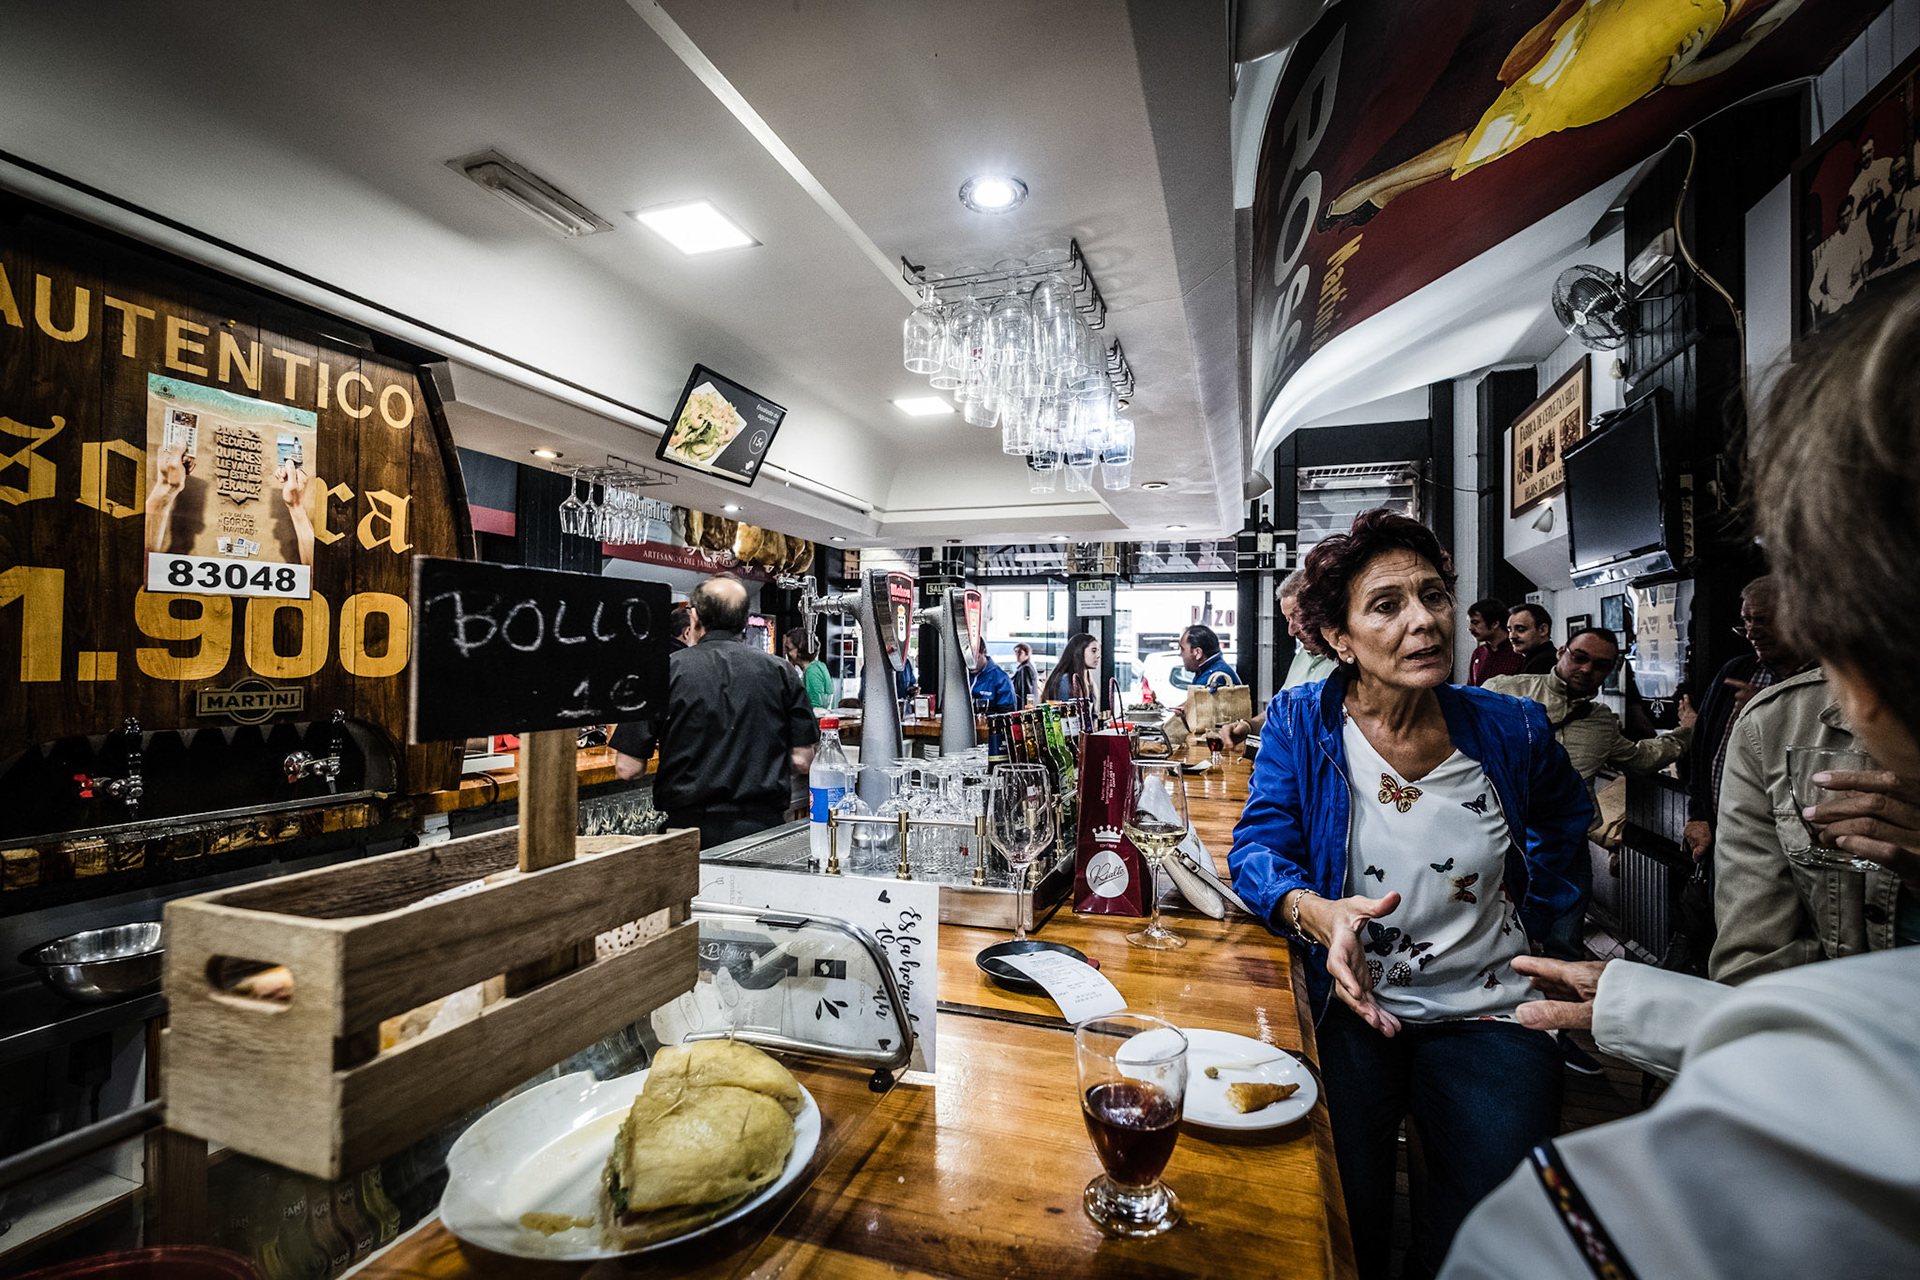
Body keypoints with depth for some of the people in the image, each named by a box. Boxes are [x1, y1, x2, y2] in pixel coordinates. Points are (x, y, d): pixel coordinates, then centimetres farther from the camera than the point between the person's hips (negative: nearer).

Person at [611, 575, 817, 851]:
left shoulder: (667, 669, -4)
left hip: (691, 828, -1)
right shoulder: (780, 671, 1)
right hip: (764, 827, 2)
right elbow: (802, 761, 0)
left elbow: (628, 768, -5)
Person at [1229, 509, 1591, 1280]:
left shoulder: (1510, 730, -3)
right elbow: (1258, 851, -11)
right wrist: (1319, 913, -30)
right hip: (1350, 1004, -1)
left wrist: (1535, 917, 11)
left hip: (1486, 1011, 2)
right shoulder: (1299, 724, -8)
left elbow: (1565, 819, 20)